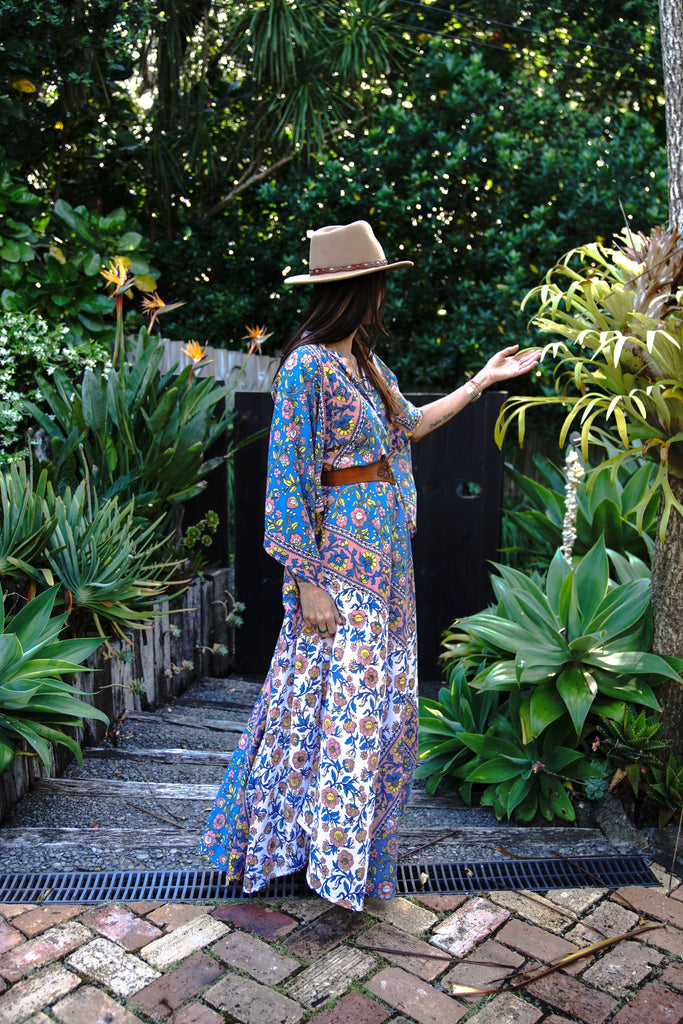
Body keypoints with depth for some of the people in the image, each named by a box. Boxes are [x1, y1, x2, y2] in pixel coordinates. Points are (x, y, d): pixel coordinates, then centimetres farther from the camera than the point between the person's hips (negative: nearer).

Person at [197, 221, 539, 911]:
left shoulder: (366, 364, 13)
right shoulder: (307, 365, -12)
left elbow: (411, 424, 28)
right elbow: (289, 476, -15)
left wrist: (486, 378, 32)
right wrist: (308, 581, -18)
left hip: (385, 553, 9)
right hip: (338, 551, -9)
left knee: (380, 694, 14)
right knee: (336, 698, -3)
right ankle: (327, 853, 12)